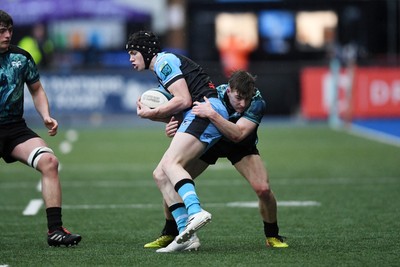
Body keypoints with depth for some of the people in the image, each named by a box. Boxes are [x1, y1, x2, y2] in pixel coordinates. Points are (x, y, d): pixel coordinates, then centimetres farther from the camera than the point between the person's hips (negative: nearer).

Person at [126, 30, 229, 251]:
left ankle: (195, 211, -48)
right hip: (199, 119, 10)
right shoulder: (162, 68, 30)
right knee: (160, 174, 4)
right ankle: (186, 236, -6)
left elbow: (184, 100, -13)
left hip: (207, 110, -10)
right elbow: (177, 115, 24)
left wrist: (153, 113, -4)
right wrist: (150, 114, 8)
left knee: (170, 163, -26)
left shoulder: (164, 61, -1)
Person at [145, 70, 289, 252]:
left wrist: (212, 114, -56)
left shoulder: (257, 102, -34)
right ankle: (169, 234, 12)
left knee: (263, 188, -22)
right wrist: (172, 126, -42)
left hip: (242, 146, -1)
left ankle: (272, 236, 6)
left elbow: (238, 135, -45)